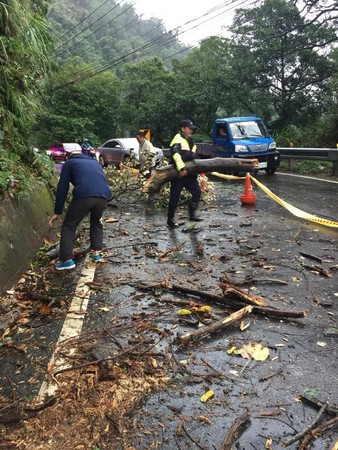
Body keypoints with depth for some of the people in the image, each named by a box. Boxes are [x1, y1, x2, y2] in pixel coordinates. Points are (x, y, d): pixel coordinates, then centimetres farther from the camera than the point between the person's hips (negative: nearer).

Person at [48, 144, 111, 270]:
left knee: (69, 226, 13)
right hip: (103, 196, 4)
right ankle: (95, 252, 29)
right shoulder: (95, 162, 34)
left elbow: (62, 188, 14)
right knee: (96, 223, 31)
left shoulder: (69, 163, 21)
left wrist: (57, 212, 18)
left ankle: (67, 259, 7)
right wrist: (91, 209, 49)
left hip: (83, 196, -4)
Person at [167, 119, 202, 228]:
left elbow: (193, 157, 28)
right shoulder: (178, 139, -9)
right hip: (178, 174, -8)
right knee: (174, 197, -1)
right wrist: (181, 168, -34)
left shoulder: (190, 141, 20)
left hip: (189, 173, 8)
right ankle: (170, 219, 11)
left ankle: (192, 214, 11)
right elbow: (176, 154, -25)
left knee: (197, 192, -1)